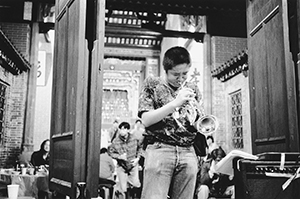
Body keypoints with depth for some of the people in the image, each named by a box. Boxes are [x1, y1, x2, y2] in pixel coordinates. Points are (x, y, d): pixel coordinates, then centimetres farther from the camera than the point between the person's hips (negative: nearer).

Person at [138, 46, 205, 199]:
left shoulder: (192, 89, 14)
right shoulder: (152, 84, 5)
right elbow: (146, 120, -7)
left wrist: (197, 121, -10)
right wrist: (176, 102, -13)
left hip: (188, 152, 3)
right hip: (159, 150, -3)